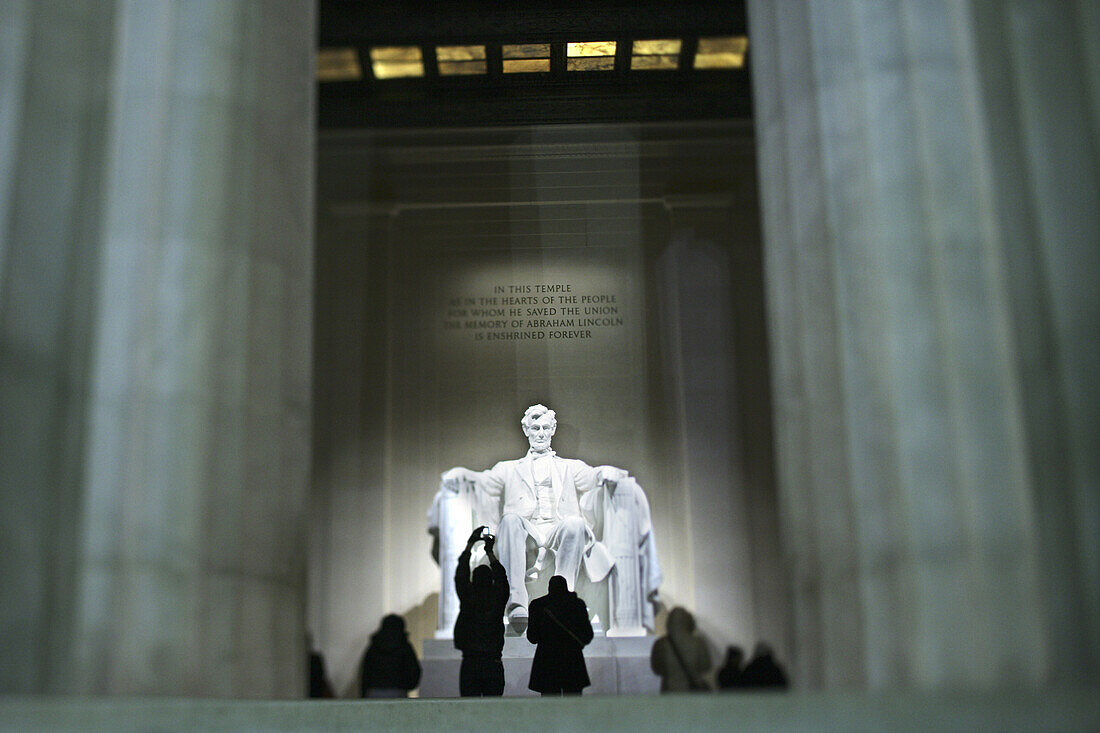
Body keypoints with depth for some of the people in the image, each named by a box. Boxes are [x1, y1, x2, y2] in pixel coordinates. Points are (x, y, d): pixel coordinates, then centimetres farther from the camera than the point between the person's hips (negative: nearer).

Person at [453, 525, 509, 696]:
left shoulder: (468, 599, -5)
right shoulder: (498, 599, -2)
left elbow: (461, 575, 10)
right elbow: (501, 577, 18)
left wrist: (470, 544, 18)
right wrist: (490, 552, 28)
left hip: (470, 663, -1)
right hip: (494, 662, 1)